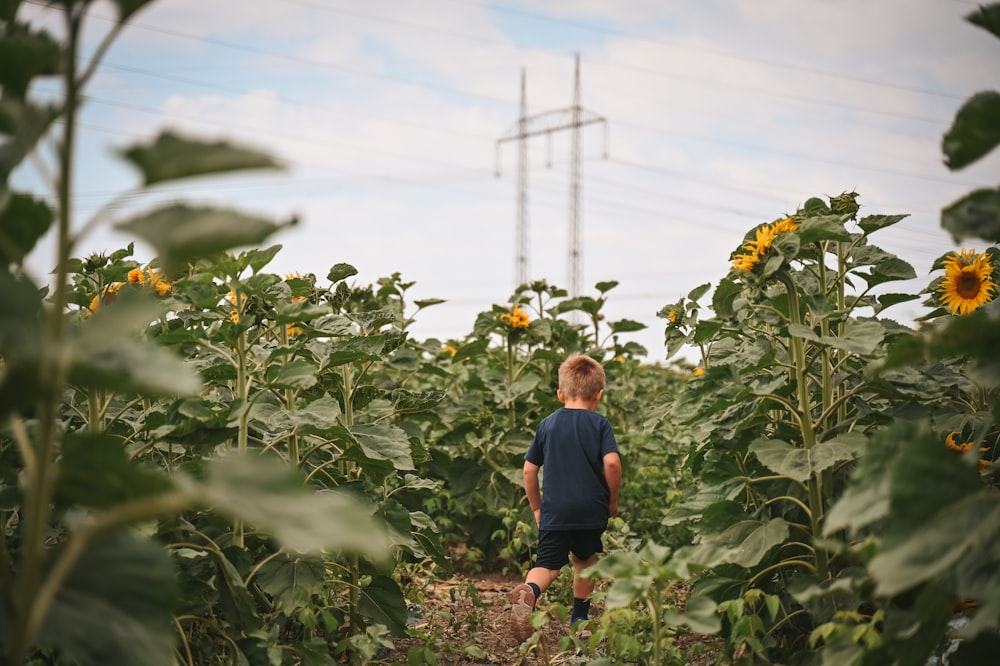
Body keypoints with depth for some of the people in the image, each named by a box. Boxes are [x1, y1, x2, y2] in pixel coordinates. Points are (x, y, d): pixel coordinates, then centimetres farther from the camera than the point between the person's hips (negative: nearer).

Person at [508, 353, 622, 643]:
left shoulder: (548, 424, 8)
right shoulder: (599, 423, 0)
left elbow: (529, 470, 8)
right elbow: (612, 463, -14)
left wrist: (537, 507, 18)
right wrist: (613, 500, 1)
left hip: (554, 511, 1)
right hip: (591, 509, -1)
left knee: (547, 565, -2)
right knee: (584, 559, 22)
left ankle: (529, 591, -34)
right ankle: (579, 617, 31)